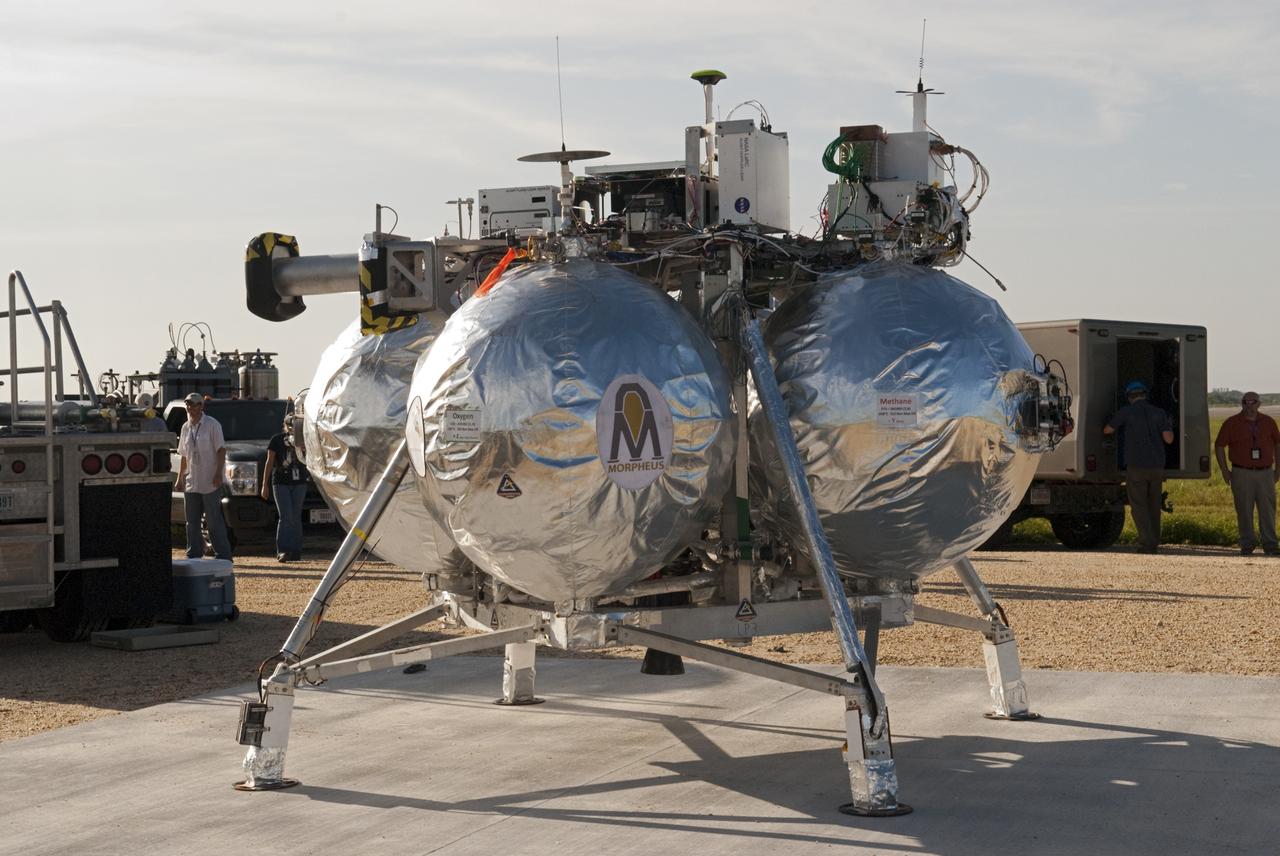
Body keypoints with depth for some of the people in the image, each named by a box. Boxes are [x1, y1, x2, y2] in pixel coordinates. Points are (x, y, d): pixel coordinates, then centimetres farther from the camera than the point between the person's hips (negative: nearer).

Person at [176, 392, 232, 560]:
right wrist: (180, 476, 14)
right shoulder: (186, 427, 13)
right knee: (192, 522, 9)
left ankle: (223, 555, -1)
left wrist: (218, 473, -19)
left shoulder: (212, 425, -6)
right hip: (191, 483, 6)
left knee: (214, 521, -5)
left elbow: (221, 450, -10)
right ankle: (194, 555, 15)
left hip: (210, 483, -6)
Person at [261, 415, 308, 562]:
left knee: (296, 518, 4)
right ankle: (282, 551, -15)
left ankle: (295, 552, 9)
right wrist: (265, 484, -1)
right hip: (281, 483, -3)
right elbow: (269, 462, 3)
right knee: (286, 517, -13)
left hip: (299, 482, 3)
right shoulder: (276, 440, 4)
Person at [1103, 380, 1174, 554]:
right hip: (1157, 466, 4)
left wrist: (1121, 426, 30)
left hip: (1136, 466, -4)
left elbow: (1107, 430, 10)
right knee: (1153, 507, 13)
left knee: (1139, 506, -1)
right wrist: (1169, 427, 21)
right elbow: (1168, 439, 0)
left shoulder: (1126, 412, -1)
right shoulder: (1159, 413, 7)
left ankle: (1147, 542, -12)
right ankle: (1154, 544, 13)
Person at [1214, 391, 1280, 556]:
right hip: (1242, 473, -2)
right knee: (1244, 510, 0)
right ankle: (1247, 544, 9)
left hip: (1266, 473, 2)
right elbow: (1219, 446, 3)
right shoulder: (1231, 423, 1)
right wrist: (1224, 470, -2)